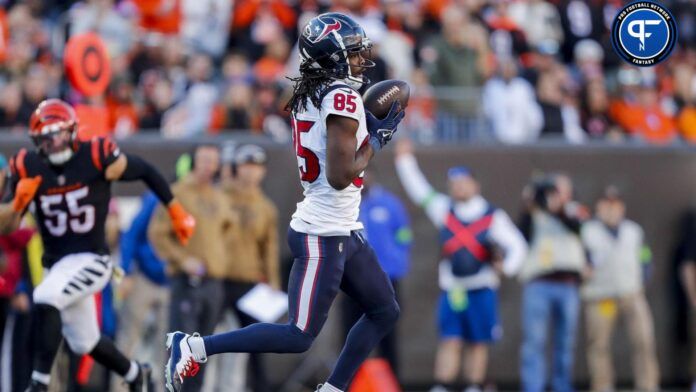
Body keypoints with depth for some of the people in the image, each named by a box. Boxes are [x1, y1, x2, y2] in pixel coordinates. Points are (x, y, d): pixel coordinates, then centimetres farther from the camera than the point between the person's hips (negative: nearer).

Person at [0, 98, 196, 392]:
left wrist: (176, 213, 4)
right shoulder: (28, 168, -5)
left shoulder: (96, 157, -15)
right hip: (56, 264, 5)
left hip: (91, 259, -5)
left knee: (45, 299, -31)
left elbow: (145, 172, 0)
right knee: (84, 343, 18)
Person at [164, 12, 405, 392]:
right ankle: (193, 346, -6)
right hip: (324, 235, -10)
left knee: (385, 312, 17)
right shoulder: (343, 98, -18)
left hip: (344, 231, 10)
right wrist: (377, 138, -10)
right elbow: (340, 176, -22)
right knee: (299, 337, -8)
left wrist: (371, 127, 12)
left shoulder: (310, 95, 10)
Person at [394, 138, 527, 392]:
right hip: (451, 288, 1)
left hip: (481, 289, -1)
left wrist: (507, 267, -17)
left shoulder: (493, 217, 1)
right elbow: (419, 190, 11)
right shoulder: (444, 210, 9)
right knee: (450, 340, -6)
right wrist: (405, 161, 7)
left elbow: (517, 245, 1)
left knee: (478, 343, 4)